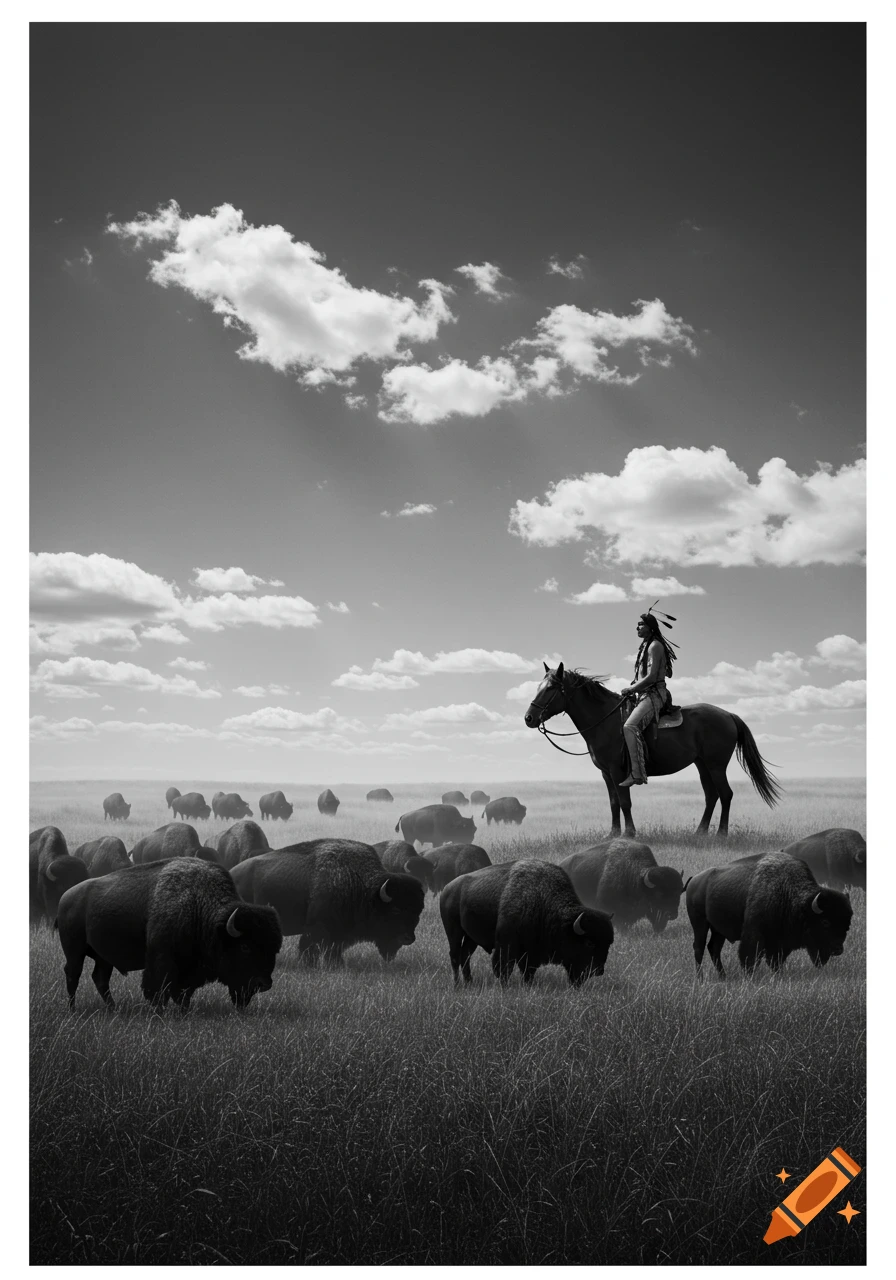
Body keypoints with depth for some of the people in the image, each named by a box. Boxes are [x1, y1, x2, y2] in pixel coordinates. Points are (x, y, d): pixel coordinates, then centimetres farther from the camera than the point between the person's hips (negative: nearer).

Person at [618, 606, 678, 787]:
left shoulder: (655, 646, -9)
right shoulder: (645, 646, 21)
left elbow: (651, 677, -18)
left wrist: (630, 690, -13)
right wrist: (631, 688, 9)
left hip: (654, 694, -11)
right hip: (645, 695, 11)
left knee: (629, 726, -30)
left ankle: (637, 774, -36)